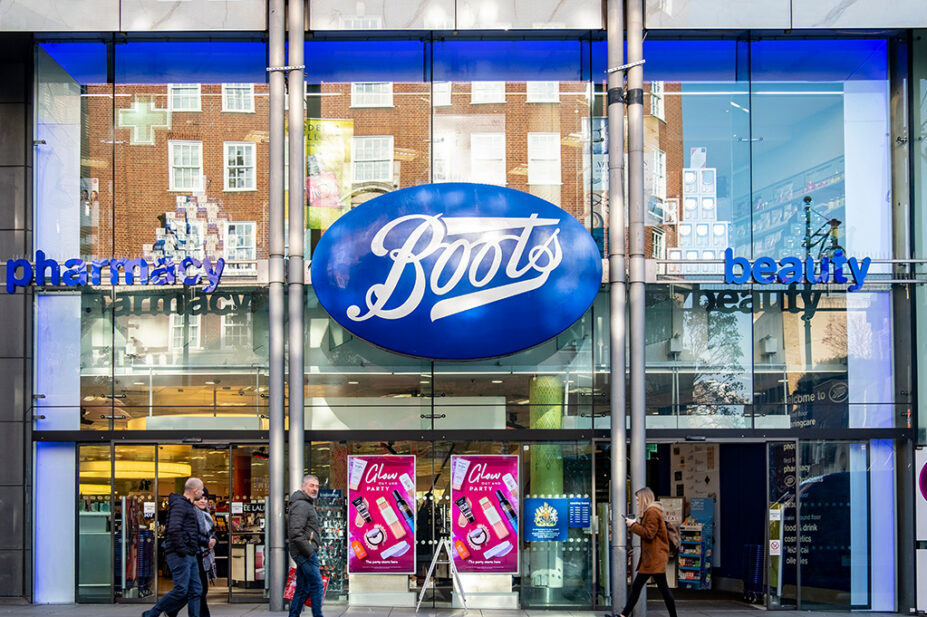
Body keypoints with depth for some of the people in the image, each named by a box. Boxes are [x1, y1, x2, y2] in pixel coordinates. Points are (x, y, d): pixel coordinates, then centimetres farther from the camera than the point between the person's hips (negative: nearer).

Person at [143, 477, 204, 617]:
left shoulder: (190, 506, 22)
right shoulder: (179, 504, -10)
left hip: (190, 555, 10)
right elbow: (174, 529, -22)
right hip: (180, 555, -10)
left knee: (196, 590, 5)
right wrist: (182, 550, -21)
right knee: (181, 590, -12)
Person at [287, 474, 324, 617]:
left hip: (305, 553, 10)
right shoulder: (301, 505, -12)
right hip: (304, 552, -10)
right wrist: (309, 551, -18)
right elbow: (295, 533, -21)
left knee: (303, 589, 10)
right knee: (317, 584, -11)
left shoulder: (308, 504, 22)